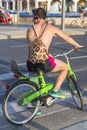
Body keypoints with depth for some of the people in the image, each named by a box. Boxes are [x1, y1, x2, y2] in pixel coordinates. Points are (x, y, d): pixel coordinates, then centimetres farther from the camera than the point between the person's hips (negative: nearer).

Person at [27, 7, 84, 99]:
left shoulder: (30, 30, 9)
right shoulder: (51, 28, 5)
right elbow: (67, 38, 18)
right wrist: (77, 45, 36)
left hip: (30, 64, 4)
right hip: (44, 62, -4)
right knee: (65, 67, 19)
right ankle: (55, 90, 12)